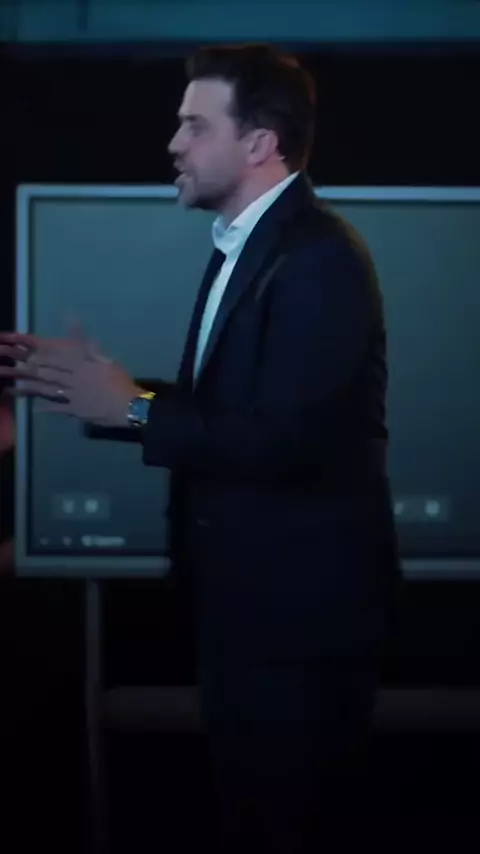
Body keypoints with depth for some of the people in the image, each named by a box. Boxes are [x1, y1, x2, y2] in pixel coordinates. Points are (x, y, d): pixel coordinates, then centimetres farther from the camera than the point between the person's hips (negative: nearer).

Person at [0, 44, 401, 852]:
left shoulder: (319, 255, -20)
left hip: (300, 598, -10)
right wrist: (94, 388, 1)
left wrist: (132, 407, -19)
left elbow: (282, 438, -27)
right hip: (244, 589, 10)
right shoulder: (244, 244, 13)